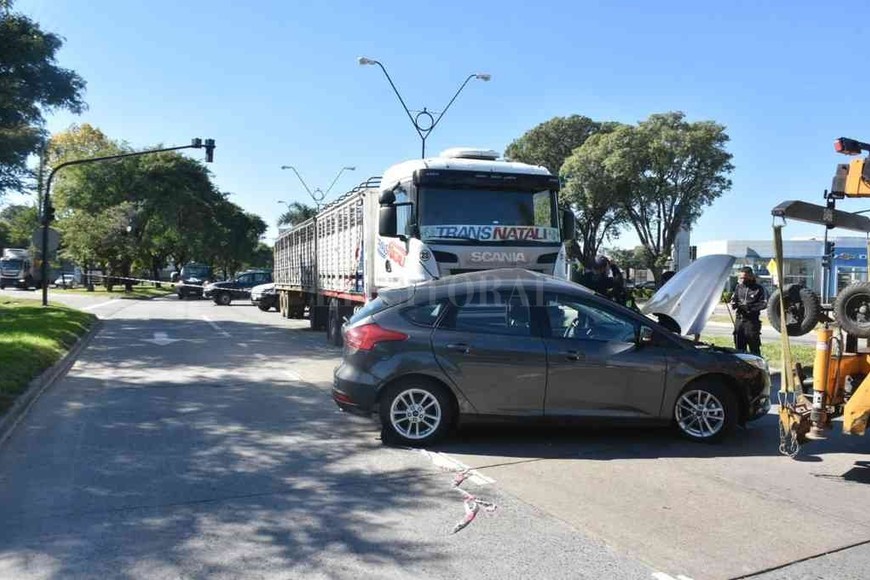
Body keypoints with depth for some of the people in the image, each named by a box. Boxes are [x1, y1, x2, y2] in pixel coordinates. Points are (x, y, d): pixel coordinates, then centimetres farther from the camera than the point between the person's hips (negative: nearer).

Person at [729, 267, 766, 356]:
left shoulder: (758, 288, -3)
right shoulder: (739, 287, 10)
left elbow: (764, 304, -6)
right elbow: (733, 299, 17)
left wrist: (750, 307, -20)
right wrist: (734, 304, -7)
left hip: (752, 320, -5)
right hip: (739, 319, 5)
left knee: (754, 347, -3)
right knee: (739, 346, 11)